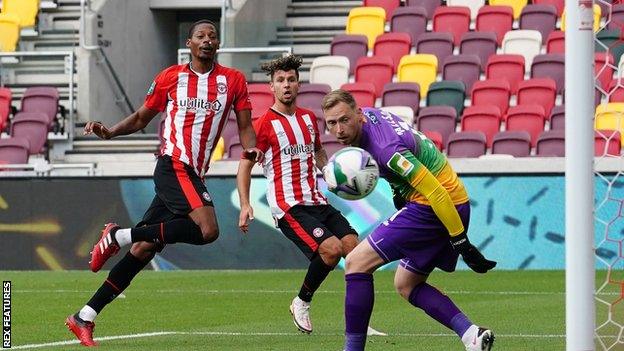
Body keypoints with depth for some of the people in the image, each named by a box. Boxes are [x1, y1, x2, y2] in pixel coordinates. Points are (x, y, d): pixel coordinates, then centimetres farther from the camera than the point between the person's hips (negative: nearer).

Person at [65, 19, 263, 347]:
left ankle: (84, 317, 6)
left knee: (145, 249, 2)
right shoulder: (169, 78, 5)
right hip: (173, 167, -4)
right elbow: (141, 118, 14)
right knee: (207, 230, -26)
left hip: (193, 177, 4)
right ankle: (119, 235, -14)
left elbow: (245, 126, 11)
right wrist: (109, 132, -3)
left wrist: (251, 148, -11)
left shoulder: (233, 80, 10)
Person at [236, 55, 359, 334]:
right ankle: (301, 303, -2)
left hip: (317, 202, 7)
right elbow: (245, 166, -4)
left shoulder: (309, 118, 14)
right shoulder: (265, 124, -5)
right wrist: (245, 205, -15)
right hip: (288, 207, -7)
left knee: (355, 247, -8)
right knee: (331, 249, -24)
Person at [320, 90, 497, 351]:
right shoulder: (369, 114, 3)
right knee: (405, 285, 18)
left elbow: (436, 193, -27)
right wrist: (398, 193, 19)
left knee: (357, 262, -7)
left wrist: (462, 244, -24)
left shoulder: (387, 149, -26)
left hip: (440, 209, -10)